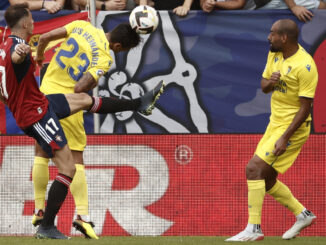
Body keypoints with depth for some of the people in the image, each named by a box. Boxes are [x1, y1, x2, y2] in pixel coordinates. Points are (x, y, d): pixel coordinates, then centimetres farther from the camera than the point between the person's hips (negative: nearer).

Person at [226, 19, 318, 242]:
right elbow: (264, 87, 14)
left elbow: (305, 107, -21)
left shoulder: (305, 65, -21)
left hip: (294, 127, -9)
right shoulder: (275, 54, 5)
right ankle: (303, 214, 28)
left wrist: (285, 137, -25)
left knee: (254, 168, -17)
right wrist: (271, 82, -12)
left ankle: (254, 229, -14)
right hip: (275, 123, 9)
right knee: (265, 179, 13)